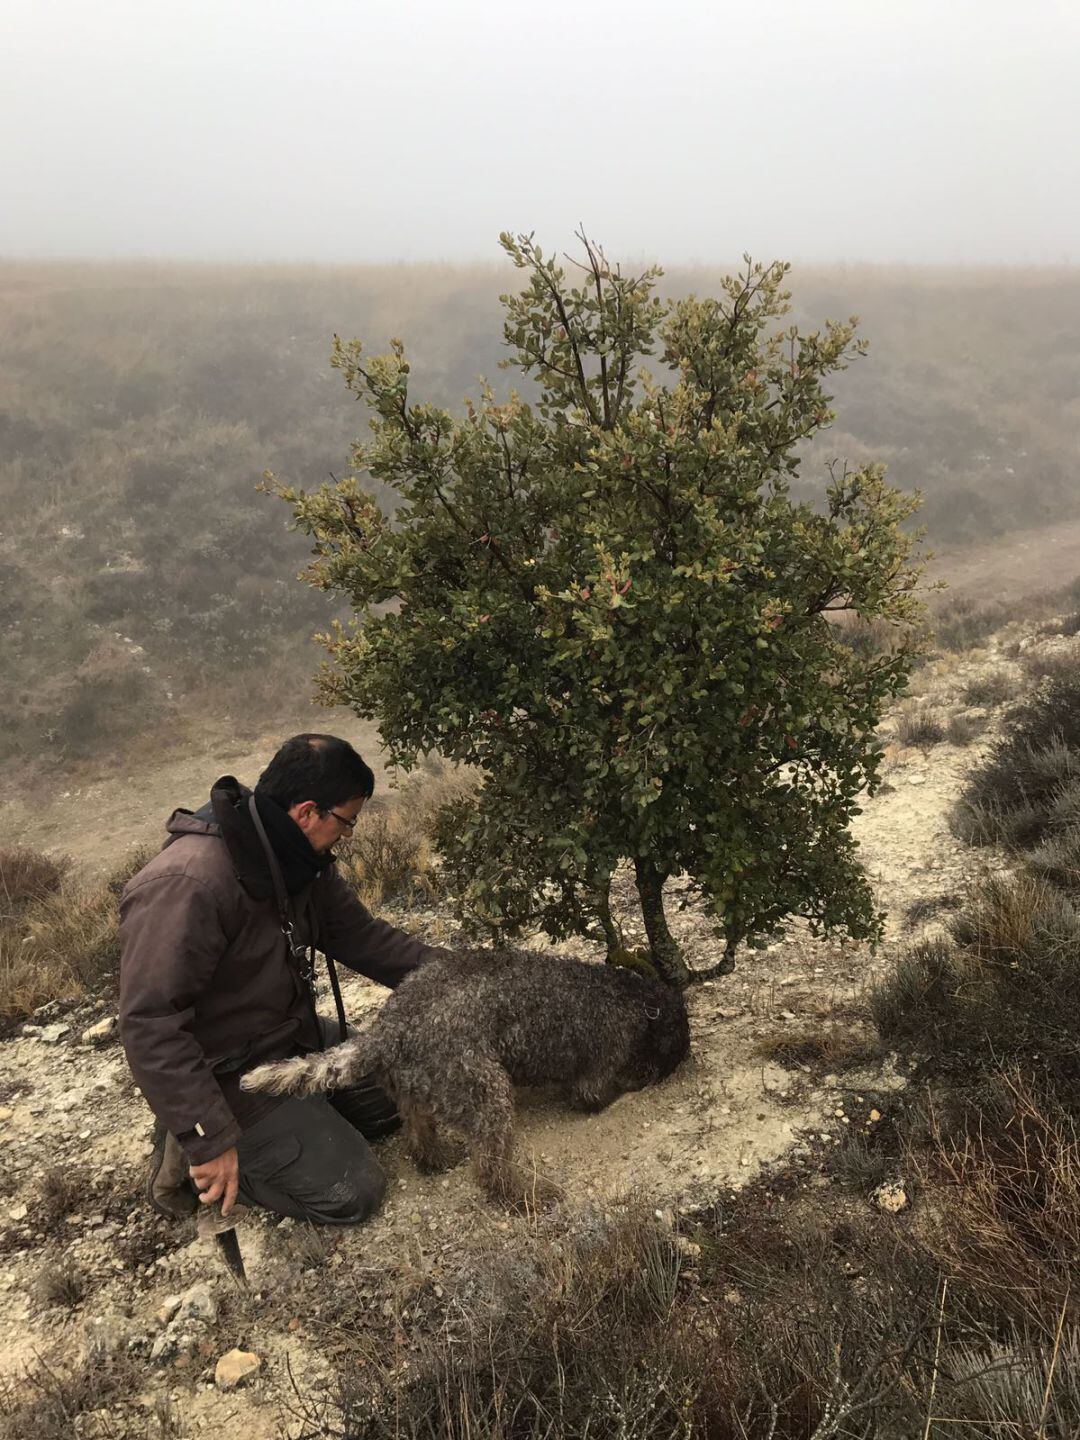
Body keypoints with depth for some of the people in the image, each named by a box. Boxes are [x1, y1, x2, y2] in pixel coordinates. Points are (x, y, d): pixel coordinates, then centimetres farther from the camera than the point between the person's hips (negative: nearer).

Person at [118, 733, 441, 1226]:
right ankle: (188, 1154, 2)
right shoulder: (185, 886, -31)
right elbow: (150, 1026, -31)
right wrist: (210, 1140, -30)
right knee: (350, 1193, -12)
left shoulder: (298, 860, -2)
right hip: (227, 1075, -9)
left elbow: (360, 935, 6)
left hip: (293, 1038, 9)